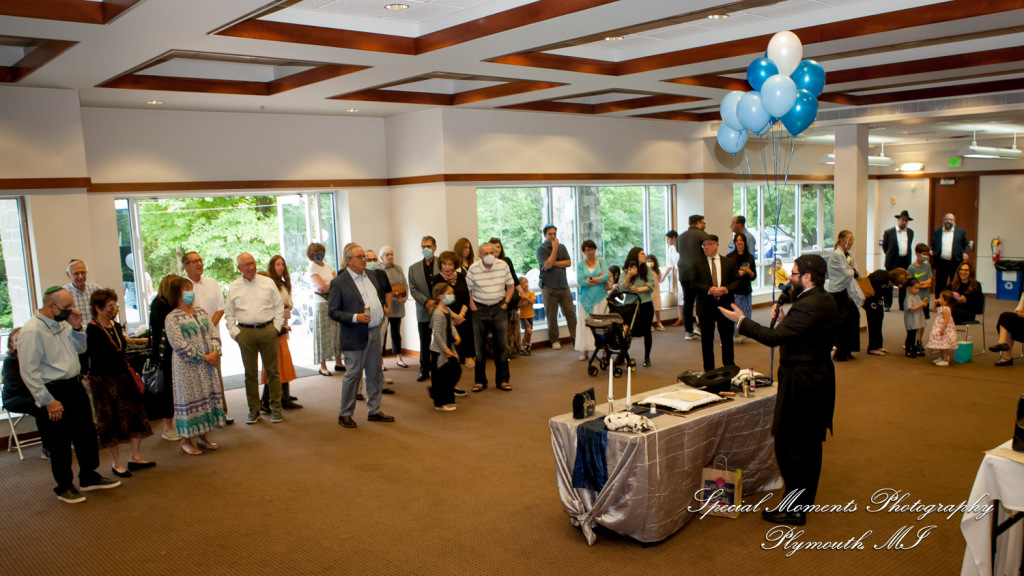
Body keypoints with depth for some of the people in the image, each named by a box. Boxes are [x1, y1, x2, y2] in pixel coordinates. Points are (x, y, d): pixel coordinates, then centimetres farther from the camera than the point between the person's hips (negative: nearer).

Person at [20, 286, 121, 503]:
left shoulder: (62, 323, 7)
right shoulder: (32, 331, -18)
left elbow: (81, 348, 18)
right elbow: (29, 372, -19)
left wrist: (77, 327, 0)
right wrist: (48, 401, -18)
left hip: (75, 386, 8)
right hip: (53, 392, -8)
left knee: (86, 433, 17)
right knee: (59, 442, 5)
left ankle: (89, 477, 32)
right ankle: (64, 487, 21)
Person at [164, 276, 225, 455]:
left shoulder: (201, 312, 10)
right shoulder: (172, 318, -9)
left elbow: (214, 334, 7)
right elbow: (179, 345, -16)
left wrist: (215, 352, -11)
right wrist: (202, 357, -16)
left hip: (207, 365, 6)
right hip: (187, 367, -6)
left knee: (208, 397, 10)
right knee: (189, 400, 0)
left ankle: (202, 436, 23)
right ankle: (186, 440, 12)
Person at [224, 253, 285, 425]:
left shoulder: (268, 282, 6)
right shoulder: (233, 288, 7)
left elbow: (279, 306, 8)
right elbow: (229, 313, 12)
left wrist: (276, 327, 1)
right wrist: (234, 332, 2)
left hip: (267, 330, 0)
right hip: (245, 332, 1)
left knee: (272, 371, 3)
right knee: (250, 373, 6)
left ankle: (276, 408, 11)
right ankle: (253, 409, 16)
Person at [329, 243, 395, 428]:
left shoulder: (371, 276, 10)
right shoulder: (339, 283, -10)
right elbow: (332, 311, -11)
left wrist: (381, 315, 11)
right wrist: (355, 317, -22)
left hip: (374, 332, 7)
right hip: (355, 336, -7)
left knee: (375, 374, 12)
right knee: (353, 375, 1)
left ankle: (374, 411, 24)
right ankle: (345, 414, 15)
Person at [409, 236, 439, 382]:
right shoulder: (414, 268, 9)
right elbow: (413, 289, 3)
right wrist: (426, 301, -11)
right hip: (424, 311, 2)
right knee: (424, 343, 8)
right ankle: (424, 370, 20)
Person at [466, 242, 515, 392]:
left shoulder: (503, 266, -2)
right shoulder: (473, 269, -7)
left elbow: (509, 285, 8)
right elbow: (467, 289, 2)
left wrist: (506, 303, 0)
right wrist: (472, 305, -6)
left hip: (498, 308, 1)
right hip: (480, 309, -1)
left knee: (501, 344, 1)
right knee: (480, 346, 4)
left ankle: (502, 380, 11)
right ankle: (480, 380, 14)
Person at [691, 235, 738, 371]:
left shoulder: (729, 263, 7)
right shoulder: (697, 264, 3)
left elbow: (737, 281, 5)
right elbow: (693, 283, -5)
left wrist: (726, 289, -15)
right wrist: (709, 289, -19)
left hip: (725, 305, 1)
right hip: (705, 307, -1)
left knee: (727, 338, 8)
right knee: (707, 339, 7)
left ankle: (729, 368, 21)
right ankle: (709, 369, 18)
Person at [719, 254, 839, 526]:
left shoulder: (808, 306, -24)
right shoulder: (825, 301, 9)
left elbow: (774, 337, -27)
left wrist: (741, 320, -19)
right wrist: (784, 319, 1)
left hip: (801, 381, -11)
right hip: (820, 374, 11)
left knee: (789, 445, -3)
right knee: (810, 442, 19)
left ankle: (794, 509, 4)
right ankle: (807, 497, 32)